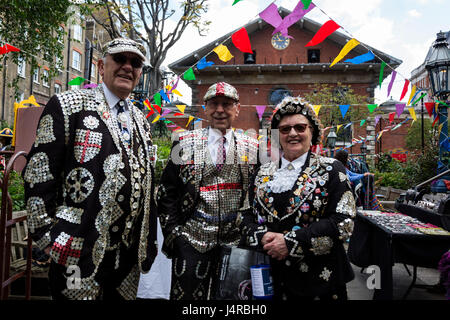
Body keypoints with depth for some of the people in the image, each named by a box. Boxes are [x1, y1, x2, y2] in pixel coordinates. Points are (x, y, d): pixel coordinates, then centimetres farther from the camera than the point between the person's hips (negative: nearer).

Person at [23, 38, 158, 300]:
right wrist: (48, 236, -10)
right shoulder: (67, 106, -5)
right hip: (81, 251, -5)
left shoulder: (141, 121, 13)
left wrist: (148, 242, 12)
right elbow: (39, 174, -8)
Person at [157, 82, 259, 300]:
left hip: (236, 240, 2)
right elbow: (167, 192, 3)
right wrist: (172, 231, -2)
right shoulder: (185, 143, 0)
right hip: (192, 239, -1)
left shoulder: (252, 148, 4)